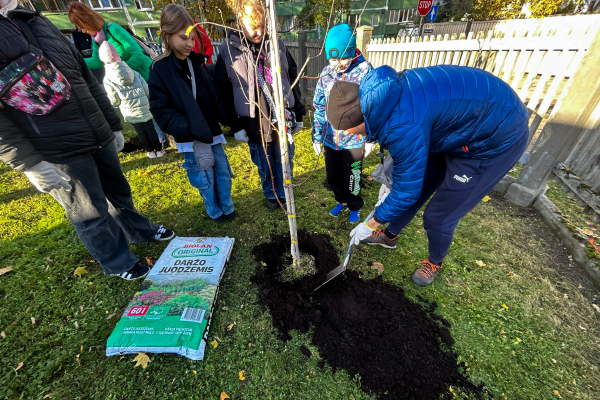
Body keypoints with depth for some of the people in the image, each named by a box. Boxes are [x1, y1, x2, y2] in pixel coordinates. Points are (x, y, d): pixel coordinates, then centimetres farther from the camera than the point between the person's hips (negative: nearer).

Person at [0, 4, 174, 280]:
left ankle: (141, 231, 42)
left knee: (118, 190, 20)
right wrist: (29, 163, -19)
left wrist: (113, 125, 16)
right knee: (90, 215, 7)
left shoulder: (38, 23, 14)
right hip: (57, 152, -6)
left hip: (99, 136, 6)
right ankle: (118, 263, 26)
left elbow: (87, 79, 16)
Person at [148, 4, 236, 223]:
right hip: (190, 140, -5)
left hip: (213, 133, 5)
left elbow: (216, 97, 13)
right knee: (205, 180, 6)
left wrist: (227, 119, -1)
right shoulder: (160, 70, -6)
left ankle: (227, 209, 32)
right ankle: (215, 213, 27)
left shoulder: (198, 62, 10)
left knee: (223, 173, 13)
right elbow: (161, 111, -11)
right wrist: (189, 129, -23)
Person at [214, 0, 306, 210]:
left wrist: (298, 114, 8)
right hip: (255, 124, -1)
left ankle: (284, 194, 38)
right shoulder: (228, 50, -4)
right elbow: (225, 92, -2)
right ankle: (271, 195, 39)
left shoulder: (277, 44, 3)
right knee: (265, 167, 13)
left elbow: (293, 80, 8)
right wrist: (236, 126, -5)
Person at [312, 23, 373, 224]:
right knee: (333, 177, 16)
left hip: (354, 139, -4)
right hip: (330, 139, 4)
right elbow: (319, 107, 7)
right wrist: (317, 137, 6)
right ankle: (342, 200, 44)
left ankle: (355, 206, 38)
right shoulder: (326, 73, 2)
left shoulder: (364, 70, -8)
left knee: (351, 178, 10)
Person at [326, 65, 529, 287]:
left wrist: (371, 224, -10)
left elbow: (407, 191, -24)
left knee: (438, 216, -2)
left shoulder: (402, 126, -37)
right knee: (410, 185, 14)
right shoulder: (380, 96, -9)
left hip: (496, 138, -8)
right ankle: (389, 236, 38)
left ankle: (435, 262, 31)